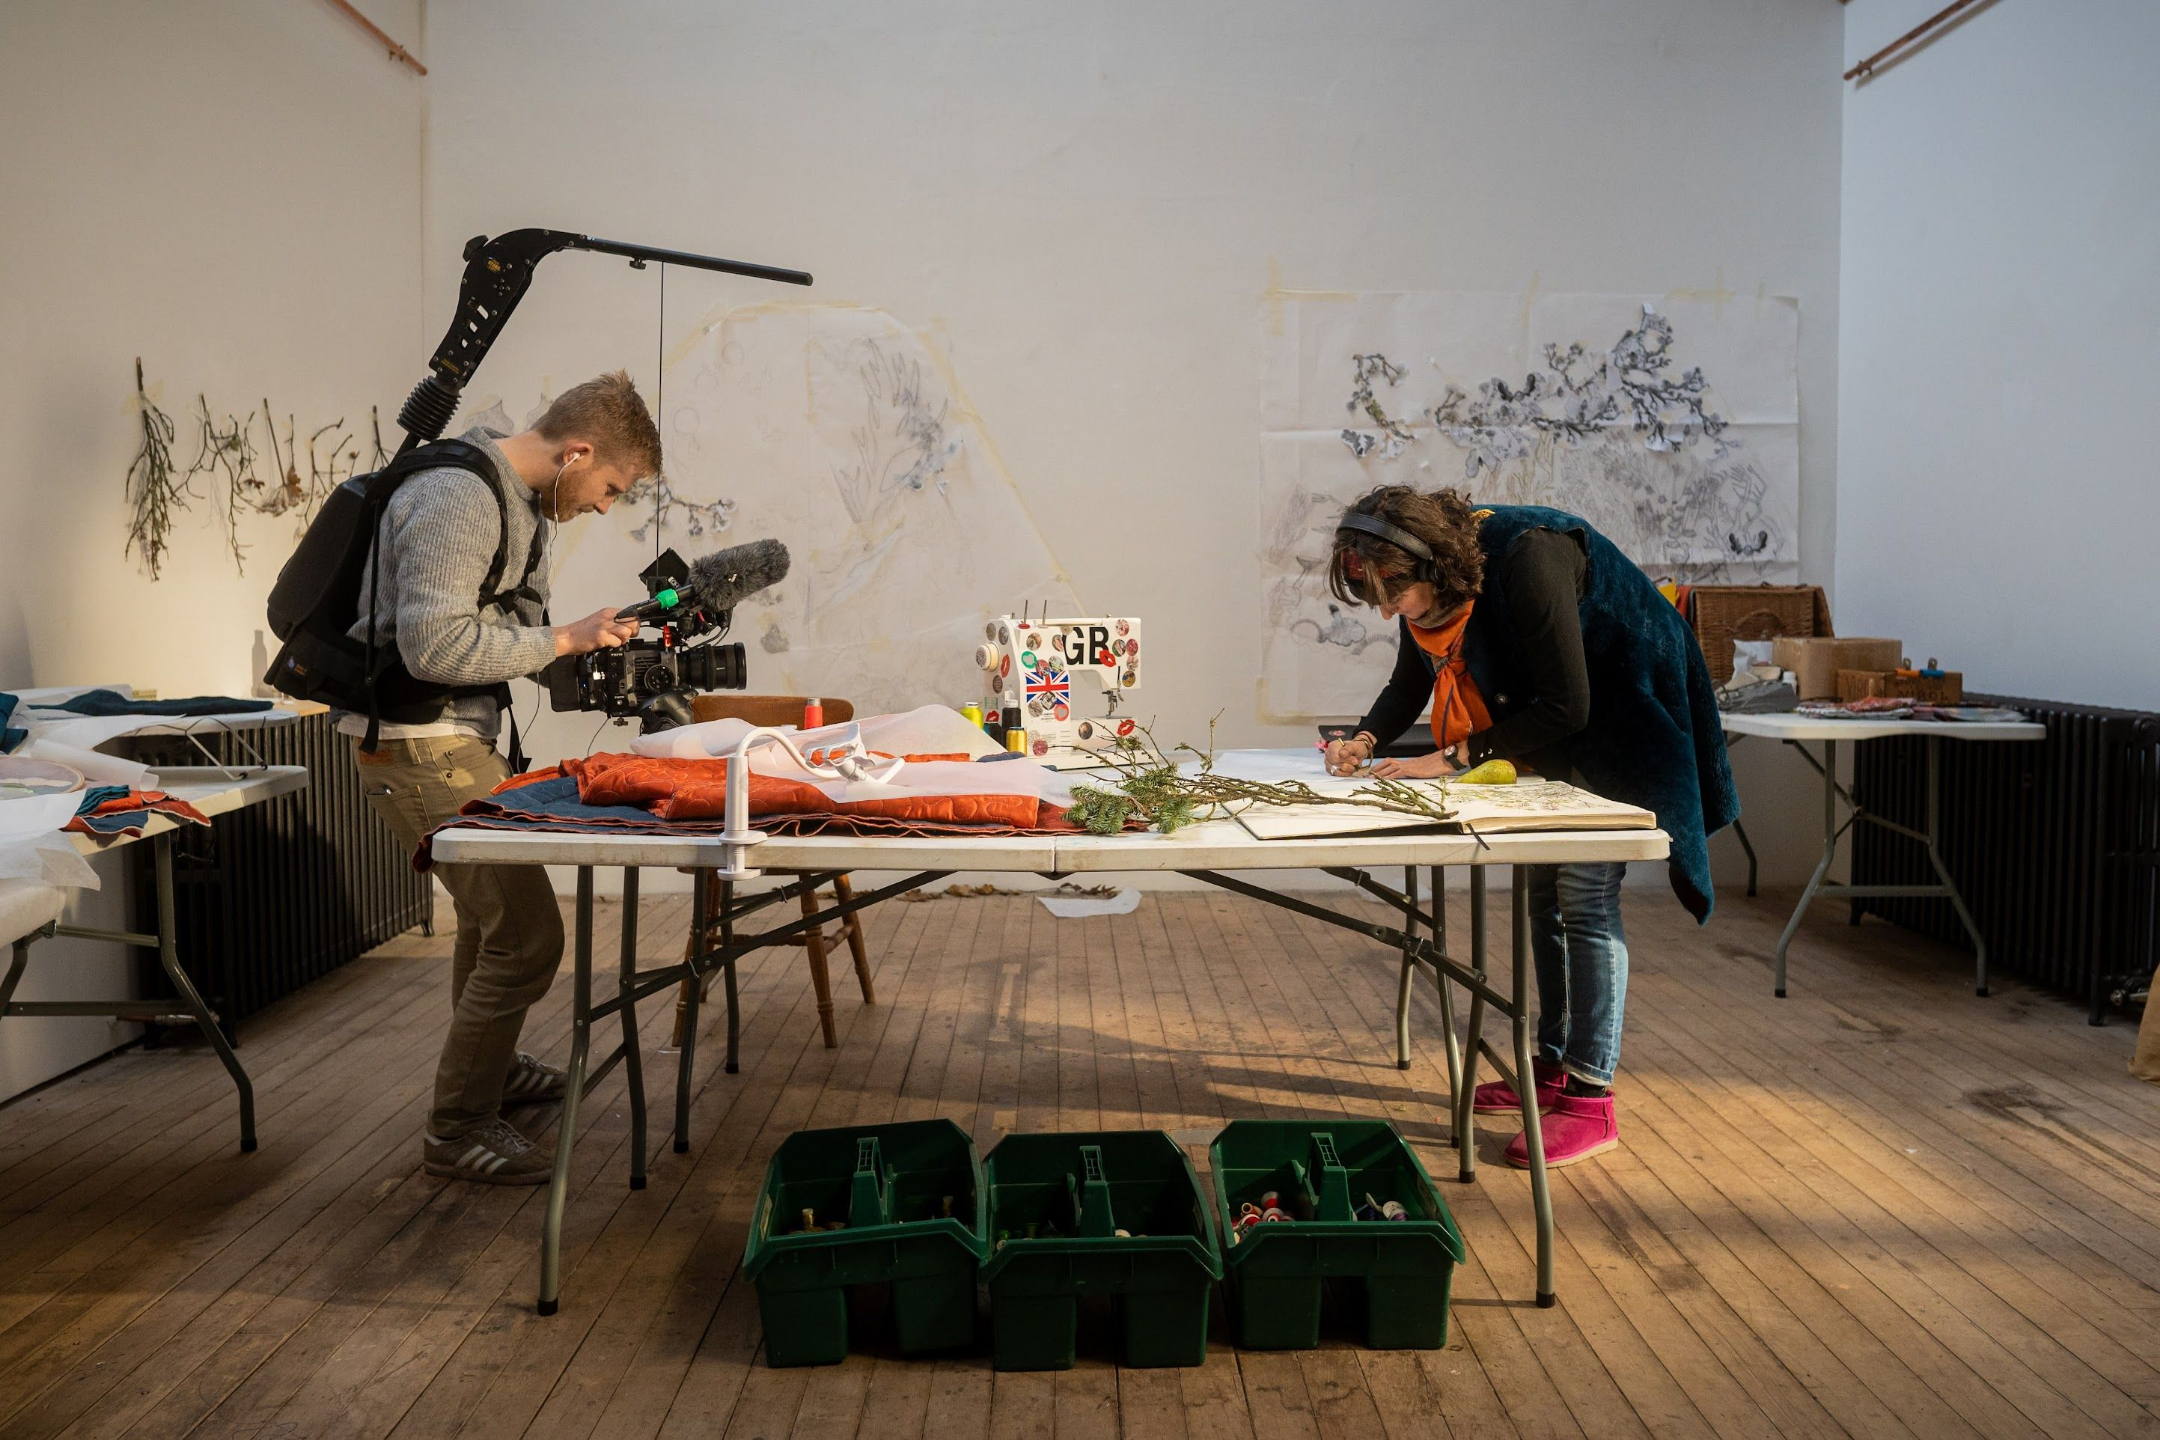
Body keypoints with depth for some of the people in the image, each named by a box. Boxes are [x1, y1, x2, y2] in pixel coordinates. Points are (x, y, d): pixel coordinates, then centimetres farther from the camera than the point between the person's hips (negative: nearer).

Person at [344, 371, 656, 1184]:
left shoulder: (520, 501, 10)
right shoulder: (459, 499, -22)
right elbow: (434, 645, -28)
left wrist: (593, 644, 3)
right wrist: (563, 641, -22)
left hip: (462, 740, 11)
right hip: (419, 749, -11)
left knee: (493, 910, 26)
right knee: (527, 933, -10)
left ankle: (488, 1068, 47)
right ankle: (457, 1130, 5)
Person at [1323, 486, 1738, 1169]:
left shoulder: (1526, 558, -33)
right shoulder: (1432, 580, -8)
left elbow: (1567, 706, -31)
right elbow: (1409, 685, 7)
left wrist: (1454, 756, -30)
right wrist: (1364, 740, -12)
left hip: (1618, 724, -8)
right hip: (1548, 737, 9)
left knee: (1586, 900, -12)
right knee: (1544, 894, 11)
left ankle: (1590, 1100, -7)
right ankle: (1552, 1067, 23)